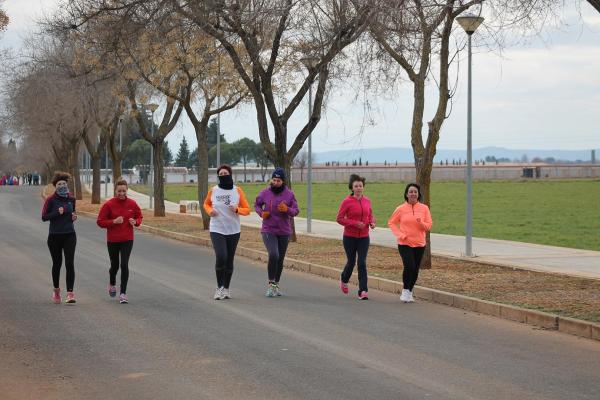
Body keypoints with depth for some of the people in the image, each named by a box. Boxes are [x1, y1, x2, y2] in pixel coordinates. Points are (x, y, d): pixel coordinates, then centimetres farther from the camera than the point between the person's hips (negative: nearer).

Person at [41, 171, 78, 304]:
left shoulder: (71, 198, 4)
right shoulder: (50, 199, -6)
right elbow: (44, 217, -9)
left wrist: (74, 216, -1)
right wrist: (57, 212, -21)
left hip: (69, 235, 1)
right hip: (55, 236, -1)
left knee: (70, 264, -10)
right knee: (57, 264, 11)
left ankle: (70, 293, -13)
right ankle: (56, 290, 32)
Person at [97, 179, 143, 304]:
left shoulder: (132, 204, -3)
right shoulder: (108, 204, -9)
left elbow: (139, 216, 13)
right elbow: (100, 222, -7)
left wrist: (135, 222, -10)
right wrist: (114, 221, -21)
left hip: (127, 240, 0)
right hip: (112, 240, 0)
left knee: (124, 265, -11)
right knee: (114, 265, 14)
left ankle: (123, 293, -4)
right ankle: (112, 284, 45)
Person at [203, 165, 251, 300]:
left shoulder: (237, 191, -1)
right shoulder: (213, 191, 0)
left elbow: (247, 209, 2)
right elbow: (206, 204, 19)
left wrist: (237, 210, -18)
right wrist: (210, 211, -3)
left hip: (233, 231, 1)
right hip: (217, 230, -1)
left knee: (229, 261, 7)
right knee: (221, 257, -17)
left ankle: (226, 288, 22)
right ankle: (219, 287, 0)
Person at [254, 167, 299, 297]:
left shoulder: (289, 194, -2)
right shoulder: (265, 193, -3)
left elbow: (296, 211, 0)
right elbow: (257, 204, 13)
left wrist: (287, 209, -21)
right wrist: (261, 213, -7)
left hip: (284, 231, 2)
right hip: (268, 231, -2)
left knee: (280, 259, 11)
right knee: (273, 255, -21)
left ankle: (276, 284, 27)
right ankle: (271, 284, -8)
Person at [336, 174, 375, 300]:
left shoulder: (367, 201, 4)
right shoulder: (347, 201, -9)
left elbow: (370, 215, 17)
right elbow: (339, 218, -10)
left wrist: (372, 222, -5)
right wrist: (355, 223, -20)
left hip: (364, 237, 2)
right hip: (350, 237, -2)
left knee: (362, 263, -6)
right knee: (351, 262, 10)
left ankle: (363, 291, -7)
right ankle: (344, 280, 41)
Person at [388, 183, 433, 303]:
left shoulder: (424, 208, 1)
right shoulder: (401, 209, -3)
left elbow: (429, 226, 2)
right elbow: (391, 222, 6)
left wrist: (421, 223, -20)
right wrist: (399, 234, -8)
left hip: (419, 244, 3)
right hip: (404, 244, -3)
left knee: (415, 269, 8)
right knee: (409, 266, -19)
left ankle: (410, 292, 27)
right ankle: (405, 290, 1)